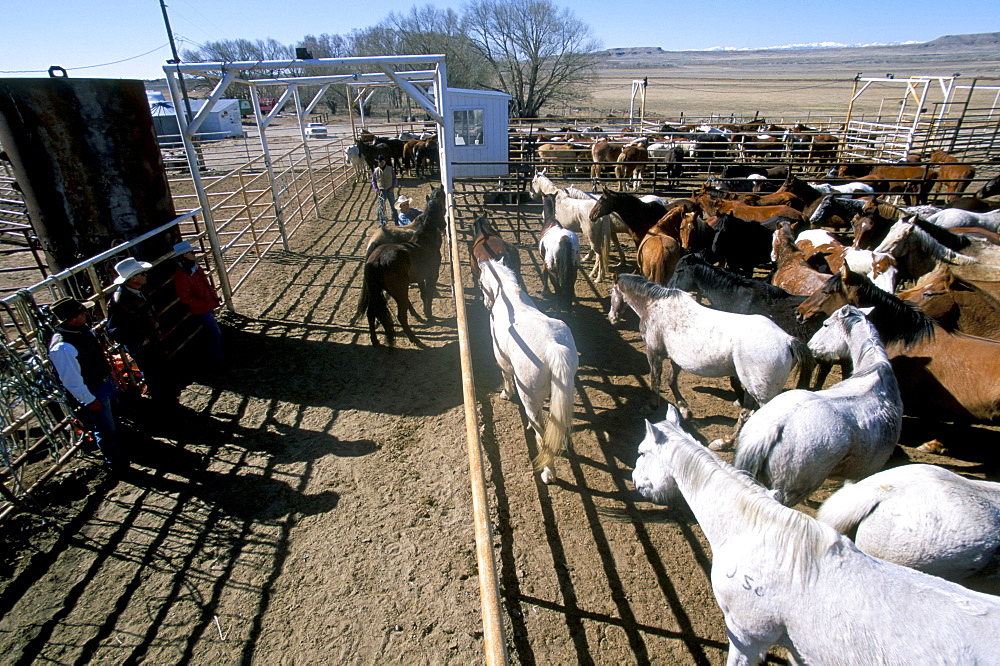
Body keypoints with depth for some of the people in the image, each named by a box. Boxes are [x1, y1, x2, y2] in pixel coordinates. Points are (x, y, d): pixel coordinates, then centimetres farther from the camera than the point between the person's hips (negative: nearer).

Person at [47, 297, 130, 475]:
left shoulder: (83, 329, -6)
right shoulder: (62, 348, -33)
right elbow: (71, 380, -26)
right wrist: (89, 400, -16)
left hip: (106, 380, 9)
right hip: (93, 392, -9)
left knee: (114, 416, 31)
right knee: (105, 430, 11)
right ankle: (116, 463, 33)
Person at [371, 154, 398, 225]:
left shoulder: (390, 169, -1)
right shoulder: (376, 170, -1)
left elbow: (394, 179, 5)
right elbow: (373, 181, 7)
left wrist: (393, 187, -8)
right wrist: (376, 189, -7)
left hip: (390, 190, 0)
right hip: (381, 191, 0)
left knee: (393, 205, 3)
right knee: (382, 206, 4)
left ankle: (396, 219, 13)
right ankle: (382, 220, 14)